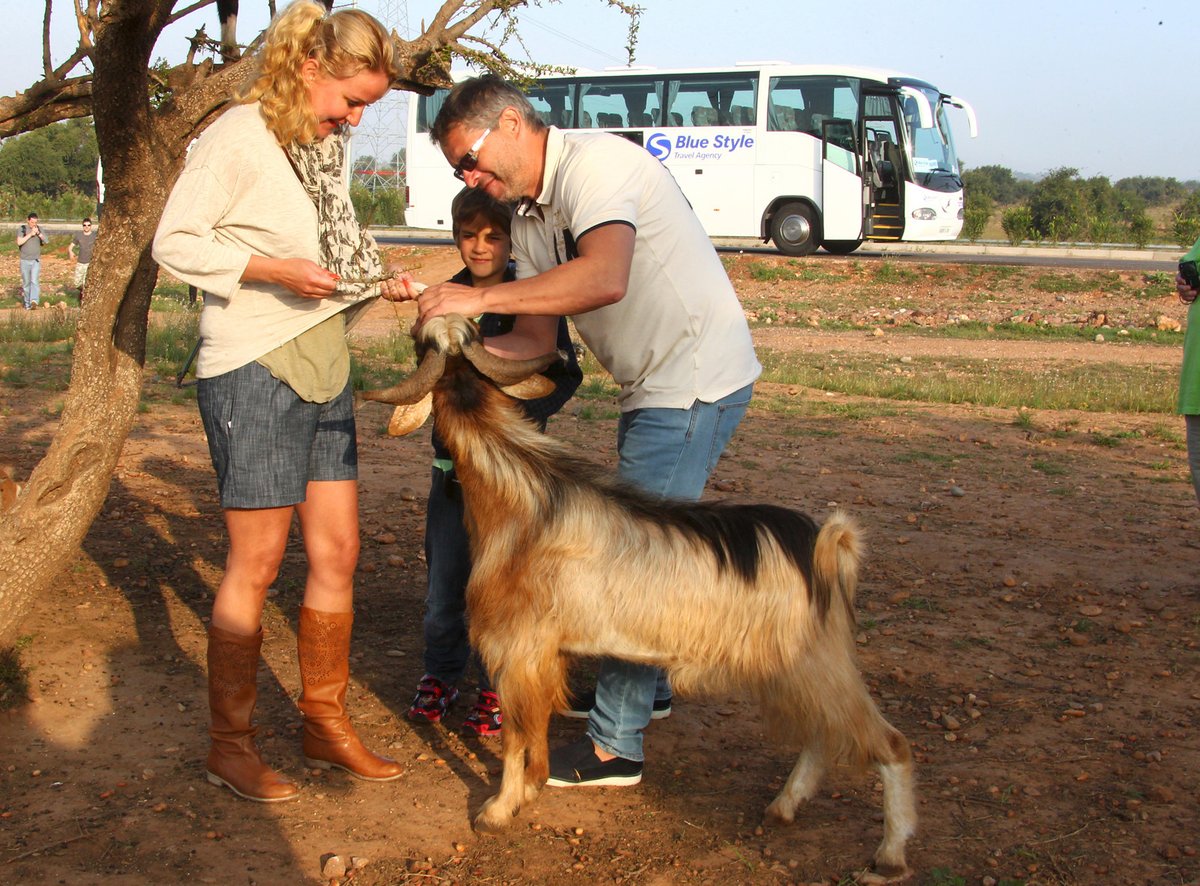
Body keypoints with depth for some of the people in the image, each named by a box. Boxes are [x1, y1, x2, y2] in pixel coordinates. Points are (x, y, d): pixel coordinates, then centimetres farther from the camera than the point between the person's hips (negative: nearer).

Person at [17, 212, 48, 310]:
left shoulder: (39, 228, 3)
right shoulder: (22, 229, -5)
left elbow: (46, 241, -5)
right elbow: (19, 242, -17)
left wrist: (38, 233, -19)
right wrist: (30, 234, -22)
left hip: (36, 260, 0)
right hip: (25, 261, 0)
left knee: (34, 281, -18)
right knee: (26, 283, 6)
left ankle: (34, 301, -31)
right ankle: (27, 304, 18)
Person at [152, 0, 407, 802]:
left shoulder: (326, 145, 12)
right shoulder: (241, 138, -12)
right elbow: (175, 243, -13)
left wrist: (374, 281, 2)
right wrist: (274, 269, -22)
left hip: (324, 367, 8)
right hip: (254, 368, -8)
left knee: (337, 553, 9)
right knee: (256, 563, -2)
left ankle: (326, 722, 23)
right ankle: (231, 742, 12)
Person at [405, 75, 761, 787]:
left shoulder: (594, 162, -18)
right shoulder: (530, 214, 11)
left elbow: (605, 278, -36)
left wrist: (480, 297, -33)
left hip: (698, 378, -10)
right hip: (659, 386, 10)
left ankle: (615, 747, 1)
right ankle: (649, 687, 39)